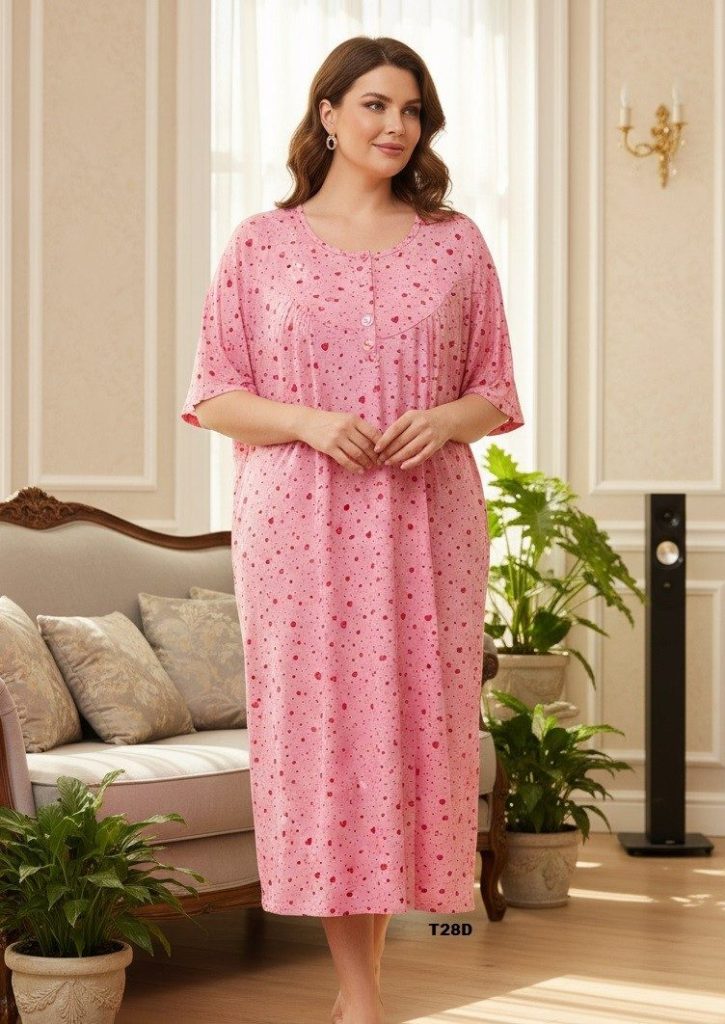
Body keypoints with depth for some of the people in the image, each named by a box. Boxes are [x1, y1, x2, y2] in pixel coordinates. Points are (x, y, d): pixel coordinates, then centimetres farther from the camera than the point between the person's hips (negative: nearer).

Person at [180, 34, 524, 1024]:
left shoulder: (455, 242, 10)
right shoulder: (262, 244, 5)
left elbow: (497, 392, 12)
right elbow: (214, 395, 4)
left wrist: (445, 421, -10)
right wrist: (308, 422, -13)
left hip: (424, 523, 2)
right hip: (299, 523, -1)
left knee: (411, 720, 0)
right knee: (318, 724, -3)